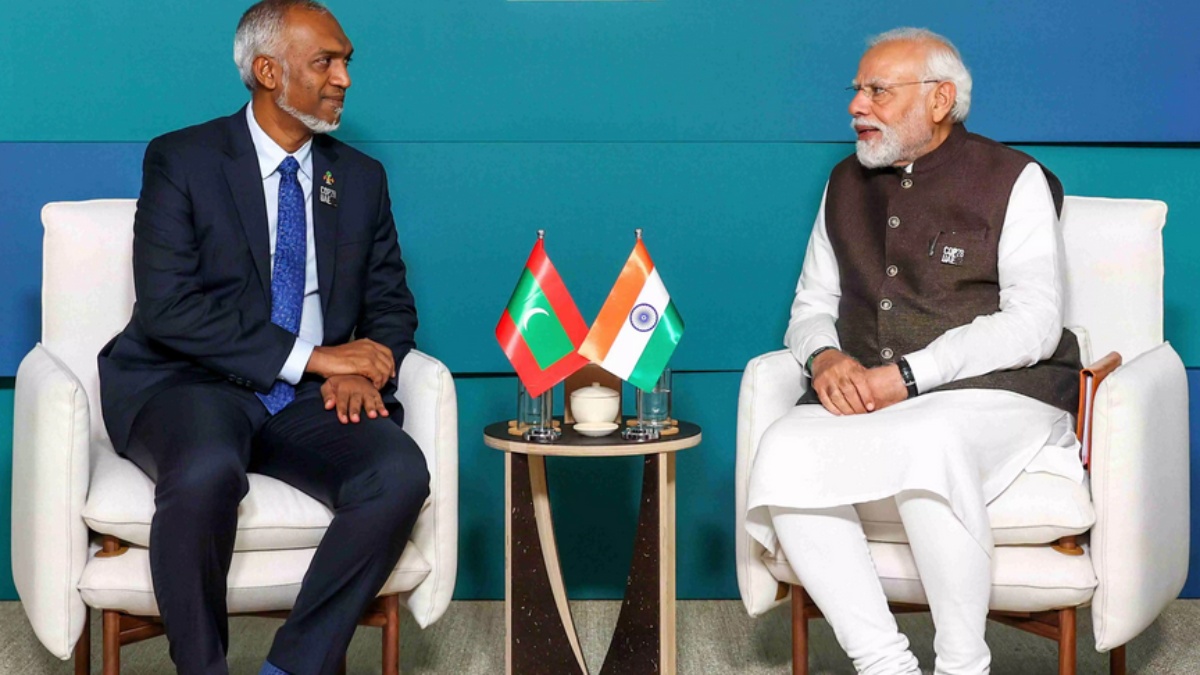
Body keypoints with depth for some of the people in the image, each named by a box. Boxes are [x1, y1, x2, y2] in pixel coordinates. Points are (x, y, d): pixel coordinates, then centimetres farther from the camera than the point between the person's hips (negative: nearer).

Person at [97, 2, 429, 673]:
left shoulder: (361, 177, 14)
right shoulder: (180, 160, -1)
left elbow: (391, 304, 15)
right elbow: (168, 307, -12)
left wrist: (363, 372, -9)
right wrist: (309, 355, -17)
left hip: (313, 399, 4)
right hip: (194, 384, -3)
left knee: (400, 475, -27)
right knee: (206, 473, -37)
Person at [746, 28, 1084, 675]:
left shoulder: (1014, 180, 3)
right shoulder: (846, 185, 19)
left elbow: (1033, 323, -8)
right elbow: (811, 305, 20)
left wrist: (907, 376, -18)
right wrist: (824, 358, -6)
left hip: (995, 393, -4)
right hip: (860, 399, 4)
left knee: (926, 443, -39)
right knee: (784, 451, -29)